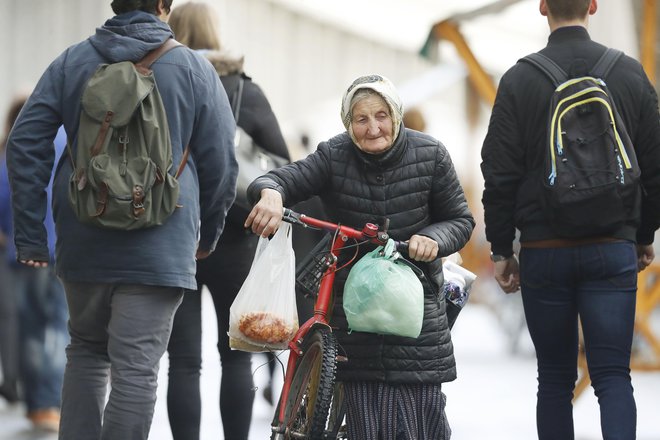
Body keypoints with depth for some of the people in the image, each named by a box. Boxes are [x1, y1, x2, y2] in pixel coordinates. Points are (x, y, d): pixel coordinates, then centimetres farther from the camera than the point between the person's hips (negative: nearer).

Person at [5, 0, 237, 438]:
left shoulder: (72, 62, 5)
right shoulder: (194, 68, 0)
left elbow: (25, 146, 2)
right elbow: (221, 162, 3)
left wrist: (30, 235, 5)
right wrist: (208, 233, 18)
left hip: (83, 242, 3)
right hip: (159, 248, -3)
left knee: (86, 351, 21)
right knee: (135, 369, -4)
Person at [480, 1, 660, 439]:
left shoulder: (520, 80, -4)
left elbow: (500, 176, -3)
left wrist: (502, 249, 7)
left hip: (543, 251, 0)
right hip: (613, 250, 0)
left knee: (555, 378, 11)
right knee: (613, 375, -2)